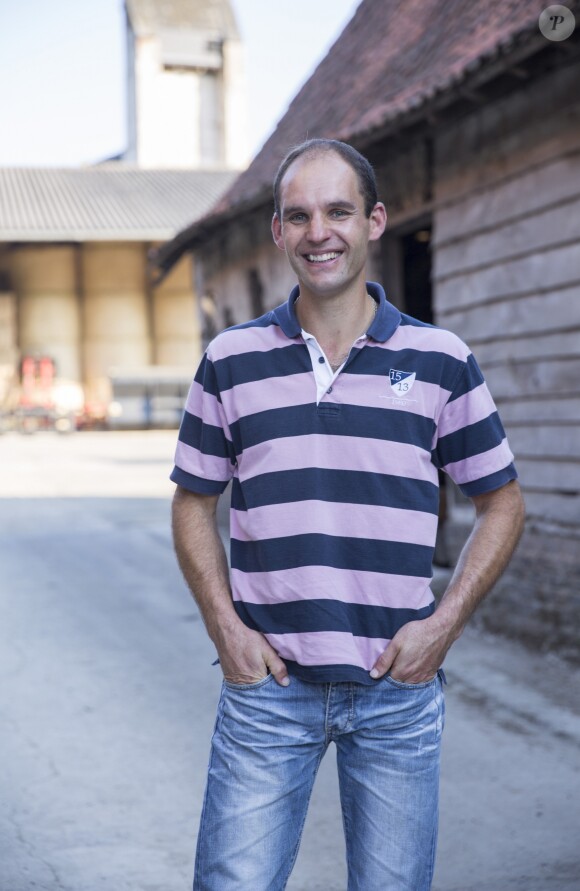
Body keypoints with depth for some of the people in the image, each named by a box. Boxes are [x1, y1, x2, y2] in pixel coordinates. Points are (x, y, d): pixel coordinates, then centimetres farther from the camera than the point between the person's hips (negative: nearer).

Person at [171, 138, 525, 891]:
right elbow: (194, 504, 9)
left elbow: (502, 503, 8)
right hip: (267, 681, 0)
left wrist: (446, 623, -3)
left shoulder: (441, 360, 2)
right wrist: (226, 629, -2)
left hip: (400, 686, 0)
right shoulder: (231, 360, 3)